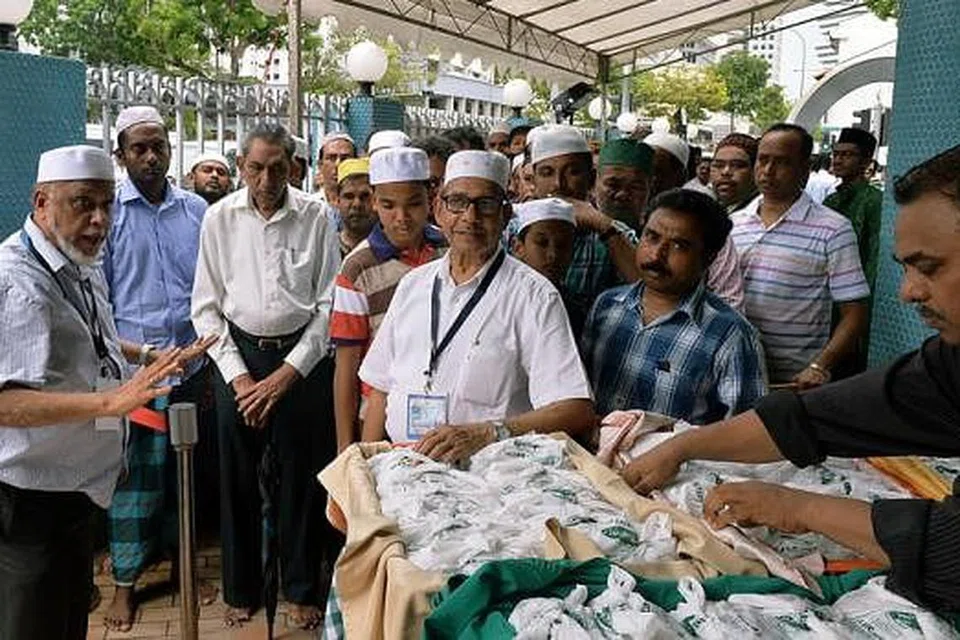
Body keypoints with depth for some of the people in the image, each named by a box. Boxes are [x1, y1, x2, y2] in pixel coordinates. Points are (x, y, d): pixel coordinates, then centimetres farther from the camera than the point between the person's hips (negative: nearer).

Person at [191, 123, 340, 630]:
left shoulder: (315, 217, -3)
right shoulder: (220, 218, 0)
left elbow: (329, 304, -2)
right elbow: (206, 306, 2)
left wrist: (288, 373, -7)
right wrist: (238, 376, -5)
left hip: (303, 356, -1)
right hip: (238, 355, 1)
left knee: (302, 478, 6)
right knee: (237, 478, 9)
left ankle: (303, 590, 25)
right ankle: (241, 591, 28)